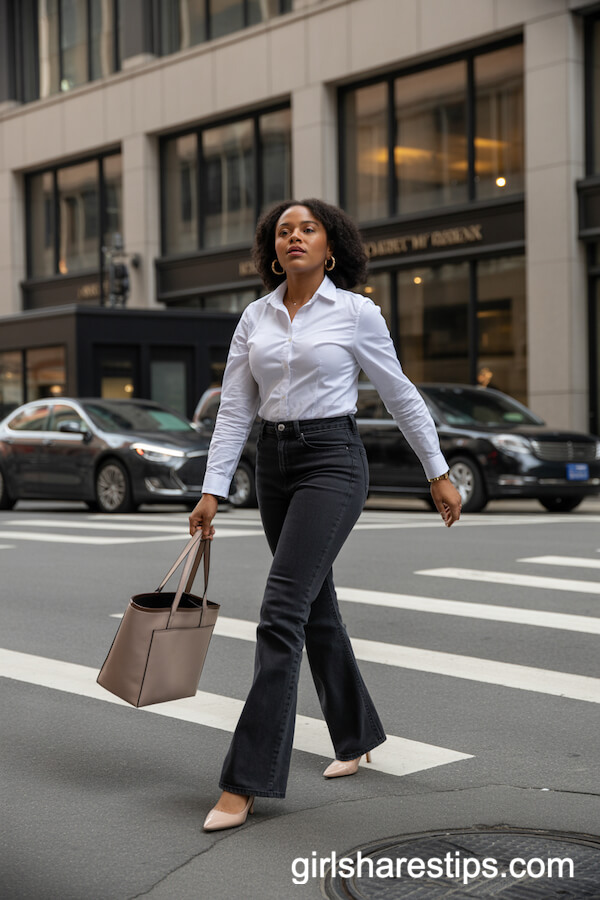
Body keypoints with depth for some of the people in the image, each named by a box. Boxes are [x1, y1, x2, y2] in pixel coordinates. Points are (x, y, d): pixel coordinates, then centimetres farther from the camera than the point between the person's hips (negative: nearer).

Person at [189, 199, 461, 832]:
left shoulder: (356, 313, -5)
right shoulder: (255, 317, 8)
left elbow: (400, 395, 2)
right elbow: (234, 411, 7)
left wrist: (439, 474, 6)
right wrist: (212, 491, 1)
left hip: (332, 461, -6)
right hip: (274, 463, 6)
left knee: (281, 614, -15)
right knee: (316, 607, 15)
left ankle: (245, 782, -13)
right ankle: (356, 737, 34)